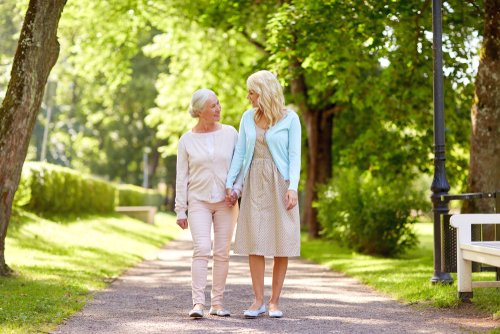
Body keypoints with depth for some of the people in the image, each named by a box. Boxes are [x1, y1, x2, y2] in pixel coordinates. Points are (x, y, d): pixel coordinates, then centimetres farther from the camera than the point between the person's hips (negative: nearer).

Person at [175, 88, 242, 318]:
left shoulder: (230, 133, 0)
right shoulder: (186, 140, -1)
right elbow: (182, 178, 1)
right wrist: (180, 211, -3)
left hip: (226, 202, 2)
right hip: (198, 202, -2)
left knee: (222, 253, 1)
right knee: (201, 250, -15)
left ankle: (217, 303, 9)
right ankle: (198, 304, -19)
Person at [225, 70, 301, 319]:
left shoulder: (290, 118, -3)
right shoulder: (248, 117, 8)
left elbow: (294, 155, -8)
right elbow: (240, 153, 8)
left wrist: (293, 187, -19)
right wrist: (229, 184, 0)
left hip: (280, 183, -3)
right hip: (254, 184, 3)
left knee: (281, 243, -3)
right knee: (254, 242, -3)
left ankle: (274, 301, 5)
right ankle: (258, 301, 3)